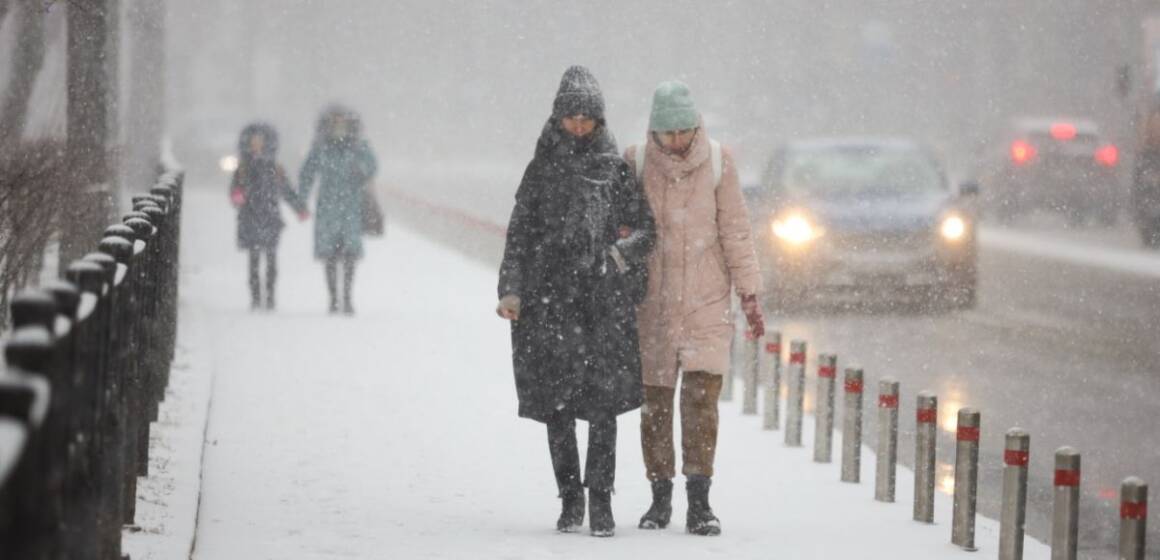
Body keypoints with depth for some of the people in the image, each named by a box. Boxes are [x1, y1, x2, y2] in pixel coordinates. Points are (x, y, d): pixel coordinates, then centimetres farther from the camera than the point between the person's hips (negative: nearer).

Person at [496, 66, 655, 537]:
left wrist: (622, 252, -12)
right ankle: (570, 499, 11)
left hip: (605, 300, -1)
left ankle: (601, 500, -2)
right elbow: (519, 233, 9)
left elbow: (646, 229, 7)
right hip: (551, 299, 1)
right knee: (557, 401, 0)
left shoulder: (616, 168, 7)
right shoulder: (542, 169, 10)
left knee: (604, 400, -7)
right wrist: (511, 290, -2)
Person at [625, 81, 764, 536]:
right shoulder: (636, 163, -2)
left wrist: (749, 294, 0)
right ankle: (660, 497, 15)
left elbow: (735, 230, 1)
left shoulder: (718, 161, -3)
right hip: (652, 301, 1)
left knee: (701, 396, -10)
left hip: (707, 299, -1)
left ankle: (699, 501, -8)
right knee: (655, 400, 5)